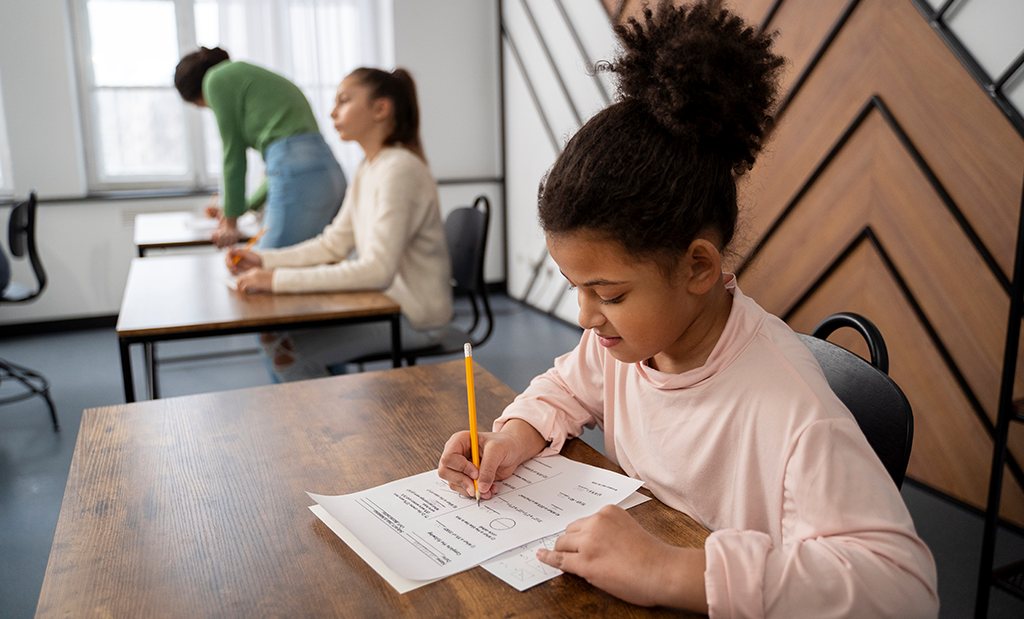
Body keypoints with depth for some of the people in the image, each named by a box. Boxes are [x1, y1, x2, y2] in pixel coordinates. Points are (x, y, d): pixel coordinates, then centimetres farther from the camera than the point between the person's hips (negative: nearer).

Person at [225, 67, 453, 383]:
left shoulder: (399, 169, -21)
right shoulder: (369, 167, 8)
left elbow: (377, 270, -28)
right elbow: (333, 244, 10)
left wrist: (279, 279, -28)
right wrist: (263, 260, -3)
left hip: (412, 316, -9)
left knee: (286, 350, -12)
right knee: (274, 330, 8)